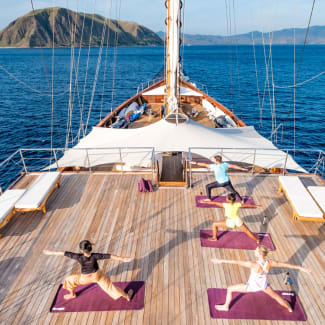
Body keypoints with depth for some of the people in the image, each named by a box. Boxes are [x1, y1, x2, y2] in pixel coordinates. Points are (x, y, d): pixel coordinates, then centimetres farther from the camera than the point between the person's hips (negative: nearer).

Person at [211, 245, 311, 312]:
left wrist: (222, 261, -45)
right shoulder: (270, 263, -28)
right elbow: (285, 265, -16)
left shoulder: (255, 265, -43)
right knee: (275, 296, 35)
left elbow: (237, 262, -45)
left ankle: (226, 306, 33)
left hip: (252, 286, -5)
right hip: (263, 284, 5)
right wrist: (300, 267, -2)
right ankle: (289, 308, 61)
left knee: (230, 289, 11)